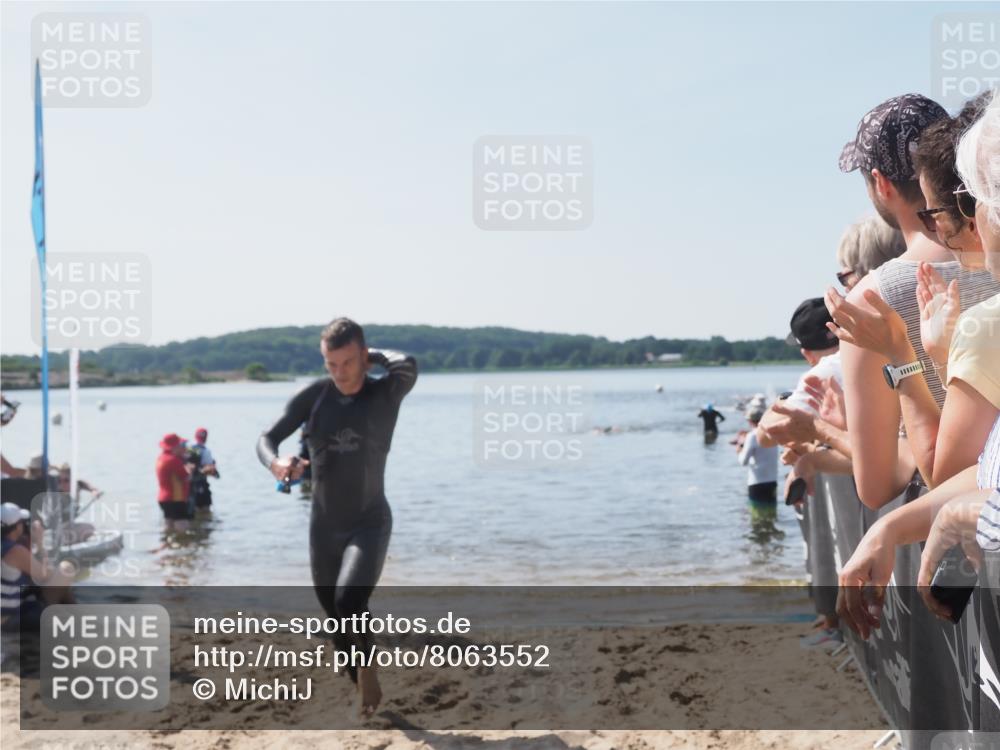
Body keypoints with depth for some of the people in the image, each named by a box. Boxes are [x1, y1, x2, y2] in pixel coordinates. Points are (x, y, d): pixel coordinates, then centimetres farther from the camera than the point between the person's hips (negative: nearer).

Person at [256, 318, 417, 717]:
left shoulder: (386, 394, -11)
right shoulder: (313, 396, -5)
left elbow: (408, 366, -33)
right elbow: (266, 438, -6)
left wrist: (375, 355, -12)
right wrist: (276, 463, -29)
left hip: (369, 524, -4)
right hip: (323, 527, 4)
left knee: (349, 601, -27)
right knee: (338, 621, 13)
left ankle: (368, 669, 0)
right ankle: (365, 692, 35)